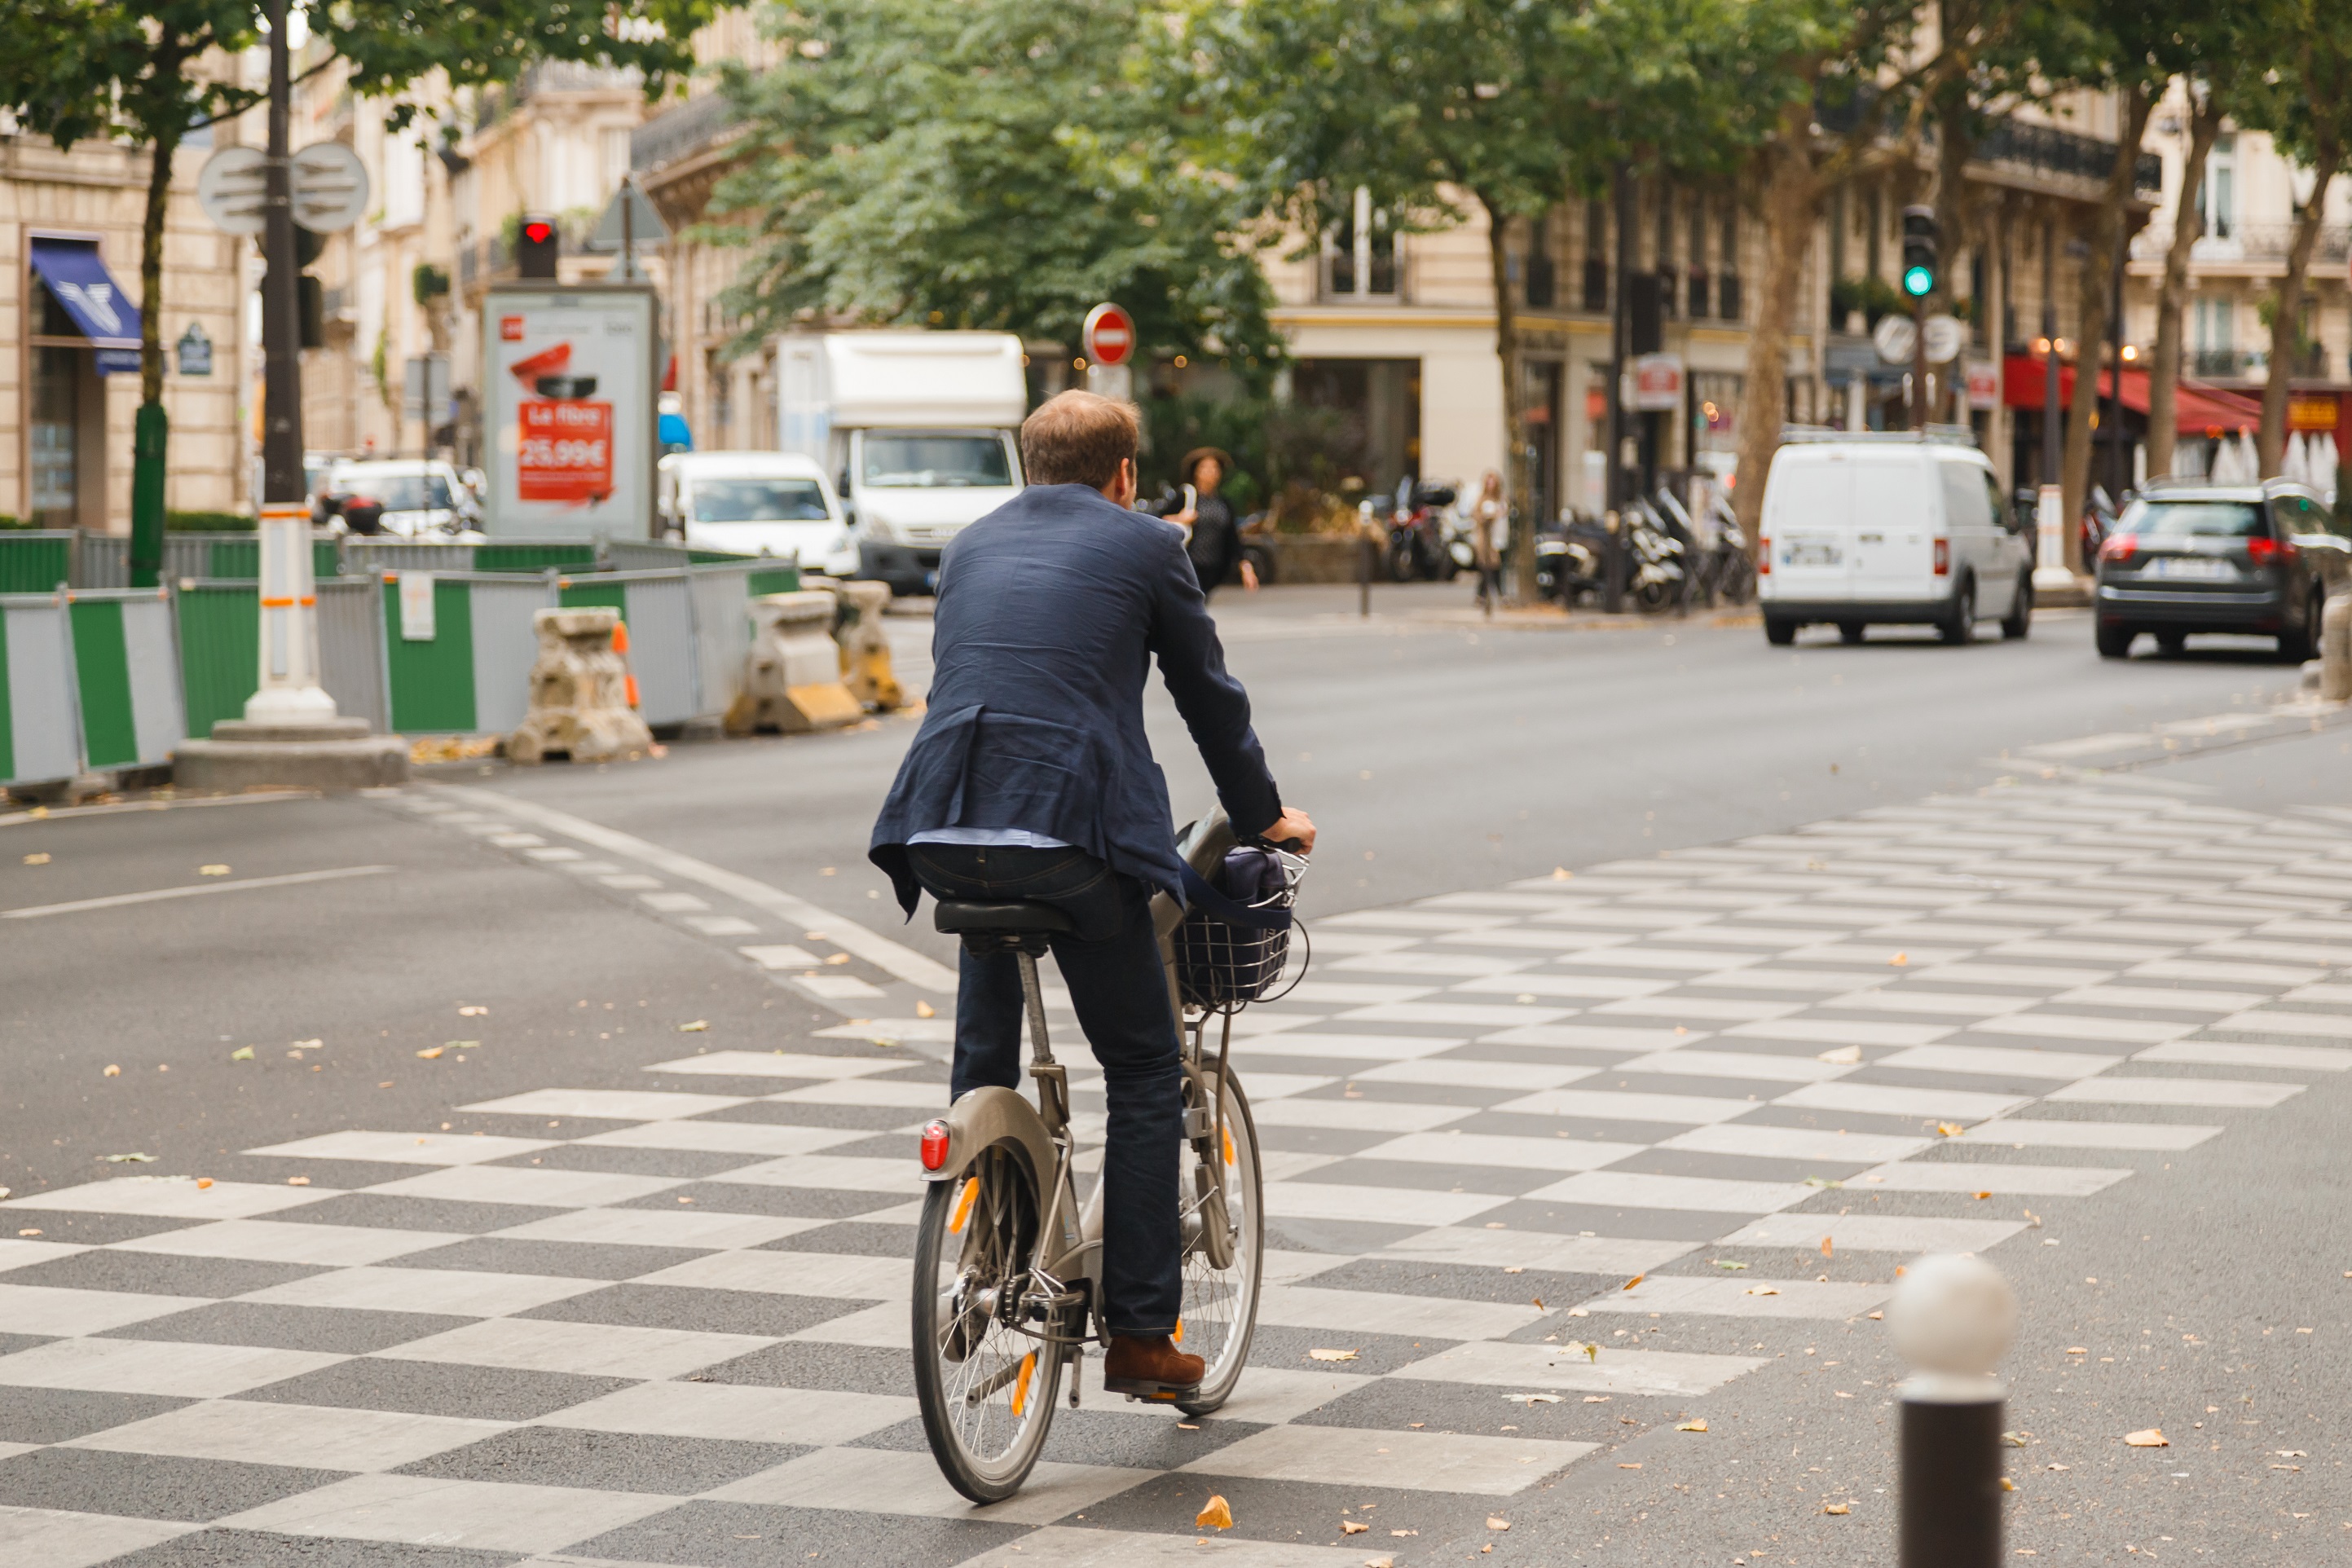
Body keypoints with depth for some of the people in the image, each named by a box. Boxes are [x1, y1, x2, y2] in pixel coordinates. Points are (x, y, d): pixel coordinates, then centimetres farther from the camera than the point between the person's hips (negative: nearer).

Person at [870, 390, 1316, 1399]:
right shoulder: (1144, 546, 9)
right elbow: (1209, 694, 15)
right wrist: (1262, 815, 31)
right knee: (1144, 1077, 7)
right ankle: (1141, 1334, 5)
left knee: (983, 1063, 23)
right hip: (1075, 829, -4)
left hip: (947, 830, 5)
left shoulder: (971, 547, 22)